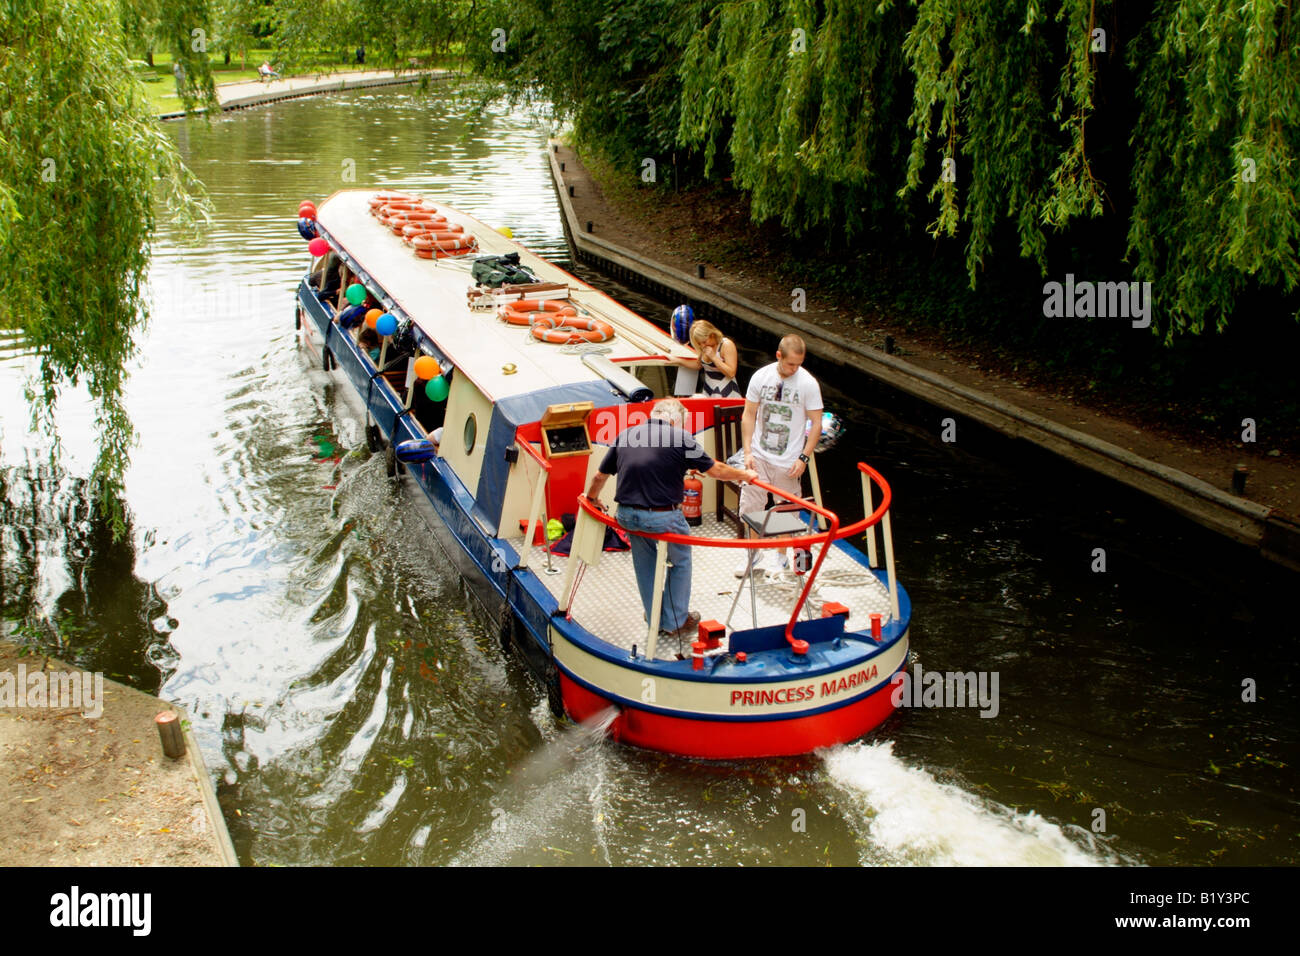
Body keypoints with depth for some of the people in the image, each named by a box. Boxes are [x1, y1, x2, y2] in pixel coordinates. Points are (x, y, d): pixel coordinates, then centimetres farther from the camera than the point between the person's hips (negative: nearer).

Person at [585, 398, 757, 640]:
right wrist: (745, 475, 21)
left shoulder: (625, 436, 8)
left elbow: (600, 476, 16)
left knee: (644, 564, 24)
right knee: (680, 562, 19)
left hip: (627, 516, 5)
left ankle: (654, 620, 36)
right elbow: (715, 470, 4)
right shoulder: (680, 438, -5)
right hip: (663, 518, -5)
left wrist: (592, 498, 36)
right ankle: (675, 622, 26)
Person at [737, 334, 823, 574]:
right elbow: (749, 415, 4)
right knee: (750, 506, 3)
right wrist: (747, 451, -3)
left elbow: (816, 423, -4)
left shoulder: (808, 384, -9)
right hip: (759, 456, 2)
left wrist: (804, 458, -10)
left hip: (789, 462, -2)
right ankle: (752, 555, 21)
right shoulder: (761, 377, -3)